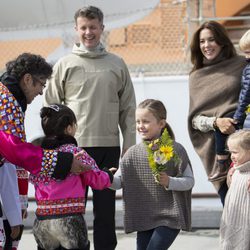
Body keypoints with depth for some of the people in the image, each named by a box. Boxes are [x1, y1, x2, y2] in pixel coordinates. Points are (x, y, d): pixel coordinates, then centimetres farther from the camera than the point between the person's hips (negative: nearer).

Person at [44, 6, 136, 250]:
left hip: (109, 146, 2)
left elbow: (128, 109, 11)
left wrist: (129, 144, 4)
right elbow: (50, 106, 5)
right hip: (74, 146, -1)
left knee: (105, 206, 6)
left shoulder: (117, 64, 10)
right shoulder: (65, 64, 5)